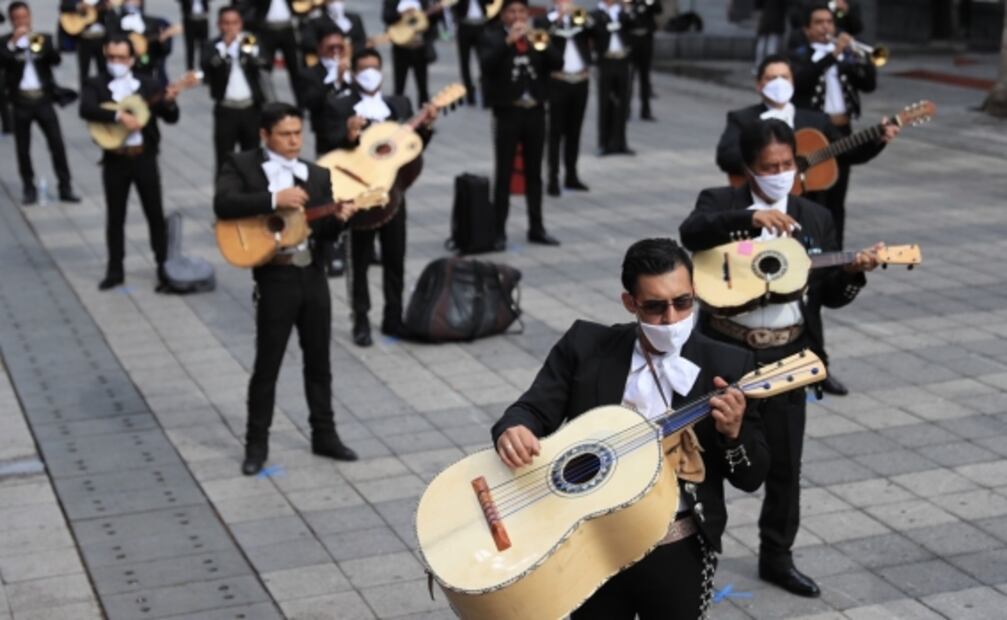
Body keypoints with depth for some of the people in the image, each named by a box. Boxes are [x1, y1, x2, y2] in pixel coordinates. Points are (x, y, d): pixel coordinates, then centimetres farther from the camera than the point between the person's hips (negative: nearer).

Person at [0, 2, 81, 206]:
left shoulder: (43, 38, 9)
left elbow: (56, 59, -6)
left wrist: (41, 44, -21)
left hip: (43, 99, 1)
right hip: (21, 102, -1)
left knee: (57, 144, -2)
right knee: (23, 148, 3)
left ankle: (65, 188, 3)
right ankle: (29, 188, 13)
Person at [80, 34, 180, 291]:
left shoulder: (149, 84, 3)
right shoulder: (95, 85, 0)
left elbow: (171, 118, 0)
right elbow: (86, 109, -19)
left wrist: (169, 102, -22)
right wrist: (119, 115, -29)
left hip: (144, 157, 0)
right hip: (114, 160, 0)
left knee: (155, 214, 5)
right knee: (115, 216, 7)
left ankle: (164, 268, 13)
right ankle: (115, 270, 17)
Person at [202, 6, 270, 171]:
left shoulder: (251, 43, 6)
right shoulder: (213, 46, 1)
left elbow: (262, 64, -10)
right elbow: (208, 67, -18)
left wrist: (245, 47, -19)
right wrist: (225, 46, -19)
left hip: (251, 108, 2)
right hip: (225, 110, -2)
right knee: (224, 158, 0)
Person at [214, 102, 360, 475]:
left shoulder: (317, 175, 9)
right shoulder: (242, 166, -2)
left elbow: (324, 232, 6)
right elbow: (223, 204, -20)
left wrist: (339, 218, -17)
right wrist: (274, 200, -26)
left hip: (313, 274, 5)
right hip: (275, 277, -4)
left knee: (319, 361, 13)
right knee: (267, 365, 2)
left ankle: (324, 435, 25)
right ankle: (257, 444, 13)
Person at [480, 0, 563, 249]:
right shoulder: (492, 36, -1)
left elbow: (557, 63, -2)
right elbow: (488, 64, -20)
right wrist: (509, 40, -26)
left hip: (535, 111, 4)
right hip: (507, 112, -4)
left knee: (534, 172, 10)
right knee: (504, 173, -2)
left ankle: (536, 228, 18)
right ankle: (499, 231, 1)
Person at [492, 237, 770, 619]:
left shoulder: (727, 367, -4)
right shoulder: (585, 346, -2)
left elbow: (752, 477, -2)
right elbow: (534, 409, -3)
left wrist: (734, 432, -24)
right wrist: (514, 429, -27)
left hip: (678, 550, -1)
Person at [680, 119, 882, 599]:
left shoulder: (816, 218, 7)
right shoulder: (721, 202, -2)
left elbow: (830, 294, 7)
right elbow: (690, 234, -25)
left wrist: (855, 272, -14)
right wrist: (750, 218, -36)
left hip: (785, 355, 3)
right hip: (724, 348, -3)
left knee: (784, 463, 10)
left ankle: (776, 557, 27)